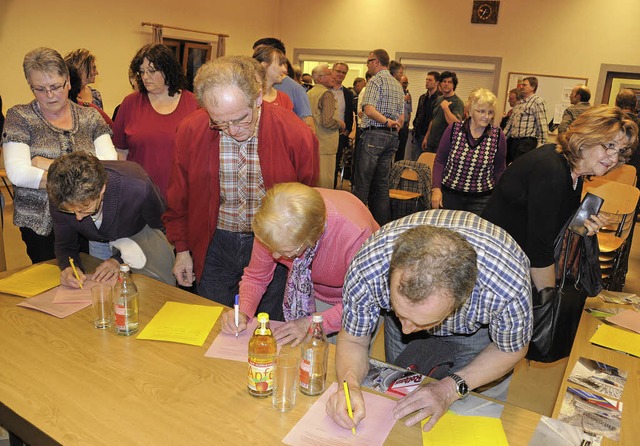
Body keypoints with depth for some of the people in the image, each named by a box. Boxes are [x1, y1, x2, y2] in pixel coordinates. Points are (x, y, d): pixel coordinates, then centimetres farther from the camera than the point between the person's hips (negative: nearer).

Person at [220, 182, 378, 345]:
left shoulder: (354, 235, -42)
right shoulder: (273, 226, -30)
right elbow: (256, 277, -11)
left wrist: (311, 324, -34)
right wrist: (243, 312, -29)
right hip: (310, 293, 3)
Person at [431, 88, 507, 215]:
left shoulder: (498, 136, -4)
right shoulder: (453, 130, -6)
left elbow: (499, 170, 6)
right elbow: (440, 161, 1)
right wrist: (436, 188, -7)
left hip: (482, 199, 0)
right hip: (449, 194, 0)